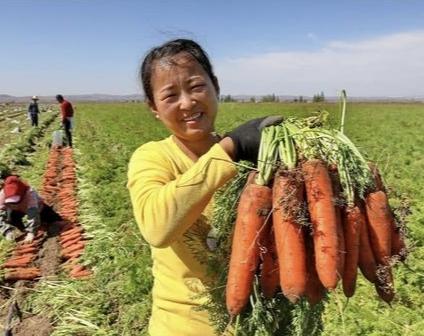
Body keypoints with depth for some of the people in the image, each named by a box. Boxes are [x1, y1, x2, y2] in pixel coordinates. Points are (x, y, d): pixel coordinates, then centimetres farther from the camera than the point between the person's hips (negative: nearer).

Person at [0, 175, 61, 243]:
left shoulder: (30, 193, -47)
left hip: (36, 206, -2)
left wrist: (31, 232, -60)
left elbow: (33, 214, -52)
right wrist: (7, 231, -49)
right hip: (18, 210, 2)